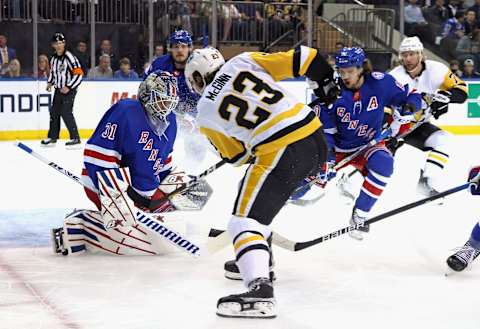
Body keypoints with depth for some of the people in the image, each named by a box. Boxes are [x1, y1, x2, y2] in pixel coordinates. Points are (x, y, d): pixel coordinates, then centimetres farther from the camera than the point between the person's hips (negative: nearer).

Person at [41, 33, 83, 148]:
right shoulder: (53, 58, 9)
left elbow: (79, 74, -19)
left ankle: (75, 139, -9)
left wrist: (69, 87, -21)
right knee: (54, 112, 10)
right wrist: (50, 82, 10)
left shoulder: (69, 57, -17)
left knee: (66, 112, -14)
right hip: (58, 89, 8)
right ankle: (52, 137, 22)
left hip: (69, 90, -8)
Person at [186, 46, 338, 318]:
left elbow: (236, 156, 15)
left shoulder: (206, 113, 7)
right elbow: (302, 58, 8)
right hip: (317, 141, 7)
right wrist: (327, 83, 25)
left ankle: (260, 290, -28)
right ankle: (258, 261, 36)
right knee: (262, 198, 29)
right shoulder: (244, 61, 13)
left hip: (281, 155, -7)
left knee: (245, 221, -6)